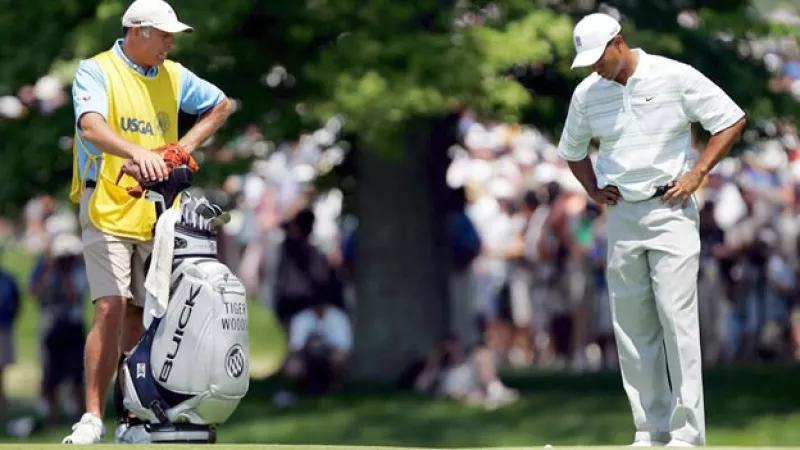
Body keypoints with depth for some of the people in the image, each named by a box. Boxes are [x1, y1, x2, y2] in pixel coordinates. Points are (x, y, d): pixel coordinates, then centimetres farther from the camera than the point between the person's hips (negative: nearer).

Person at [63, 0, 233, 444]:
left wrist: (184, 145, 11)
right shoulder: (96, 71, -5)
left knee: (140, 316, 6)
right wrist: (137, 153, -42)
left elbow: (221, 105, 27)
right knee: (111, 308, -16)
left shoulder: (173, 76, 12)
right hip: (107, 208, -5)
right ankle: (92, 419, -14)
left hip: (156, 214, 5)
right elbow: (91, 127, -24)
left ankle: (134, 421, 11)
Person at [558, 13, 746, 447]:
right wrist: (595, 191, 9)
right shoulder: (586, 93, 5)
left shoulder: (675, 77, -8)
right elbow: (572, 150, 23)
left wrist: (695, 174, -9)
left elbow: (732, 120, -2)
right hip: (621, 216, 5)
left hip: (670, 212, -5)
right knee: (631, 326, 4)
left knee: (677, 317, -12)